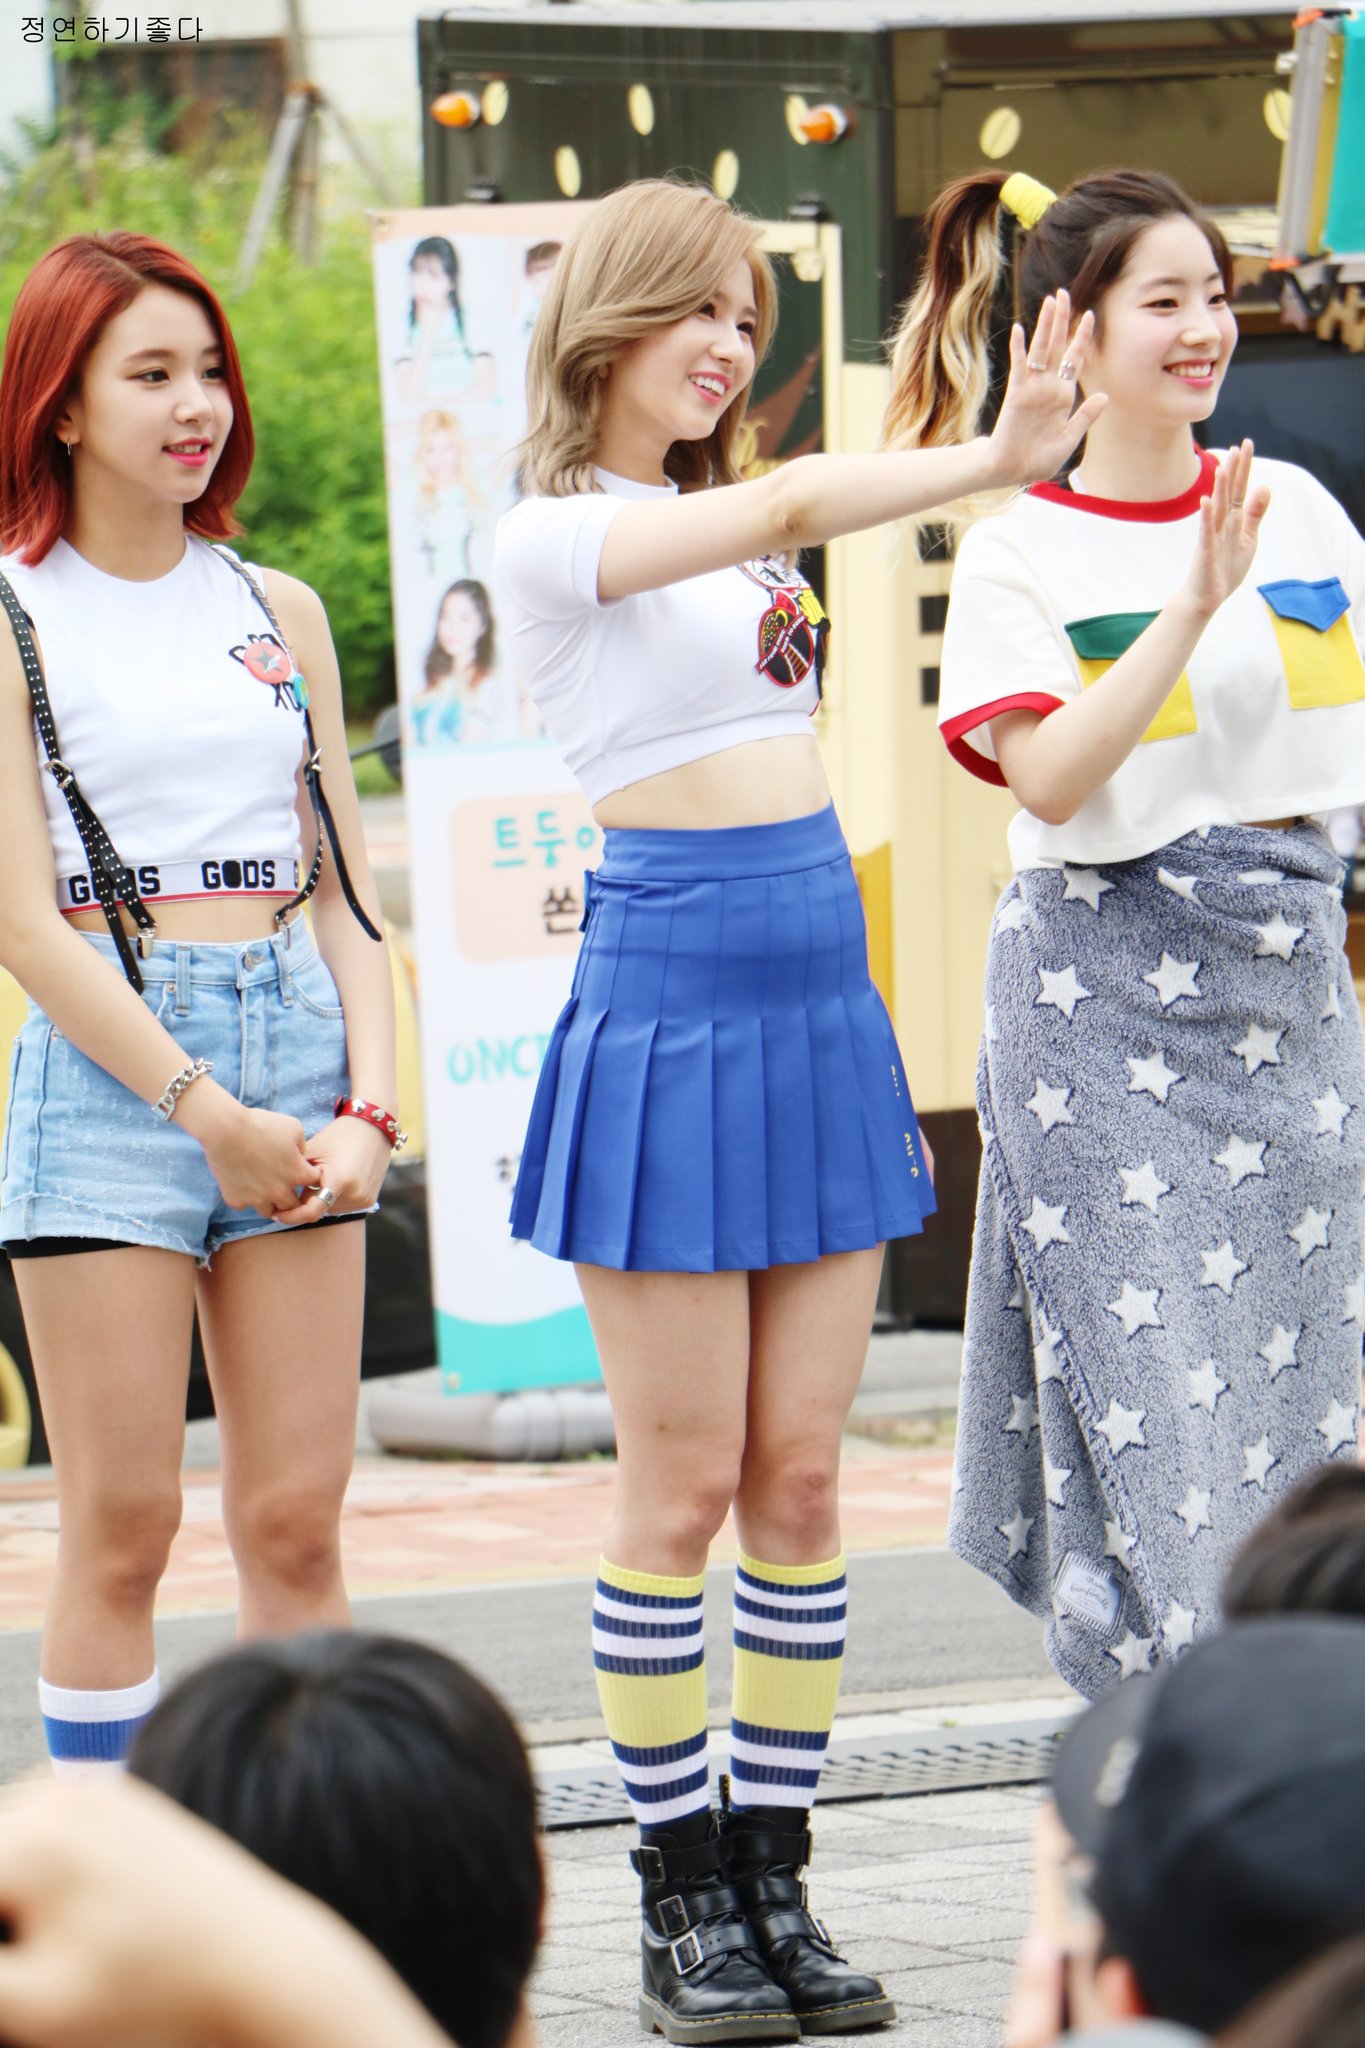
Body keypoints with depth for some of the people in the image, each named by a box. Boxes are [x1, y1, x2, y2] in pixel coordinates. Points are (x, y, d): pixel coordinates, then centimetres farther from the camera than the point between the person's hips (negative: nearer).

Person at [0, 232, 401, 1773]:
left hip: (296, 1039, 4)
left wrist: (368, 1107, 0)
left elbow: (341, 886, 14)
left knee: (297, 1520, 2)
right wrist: (208, 1110, -12)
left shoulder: (277, 613, 14)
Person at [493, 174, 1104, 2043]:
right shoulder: (548, 537, -7)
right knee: (685, 1485, -3)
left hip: (818, 1001, 7)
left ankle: (778, 1889, 11)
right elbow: (791, 510, -25)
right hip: (668, 997, -7)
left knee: (800, 1478, 5)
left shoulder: (732, 534, 17)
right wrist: (996, 459, -32)